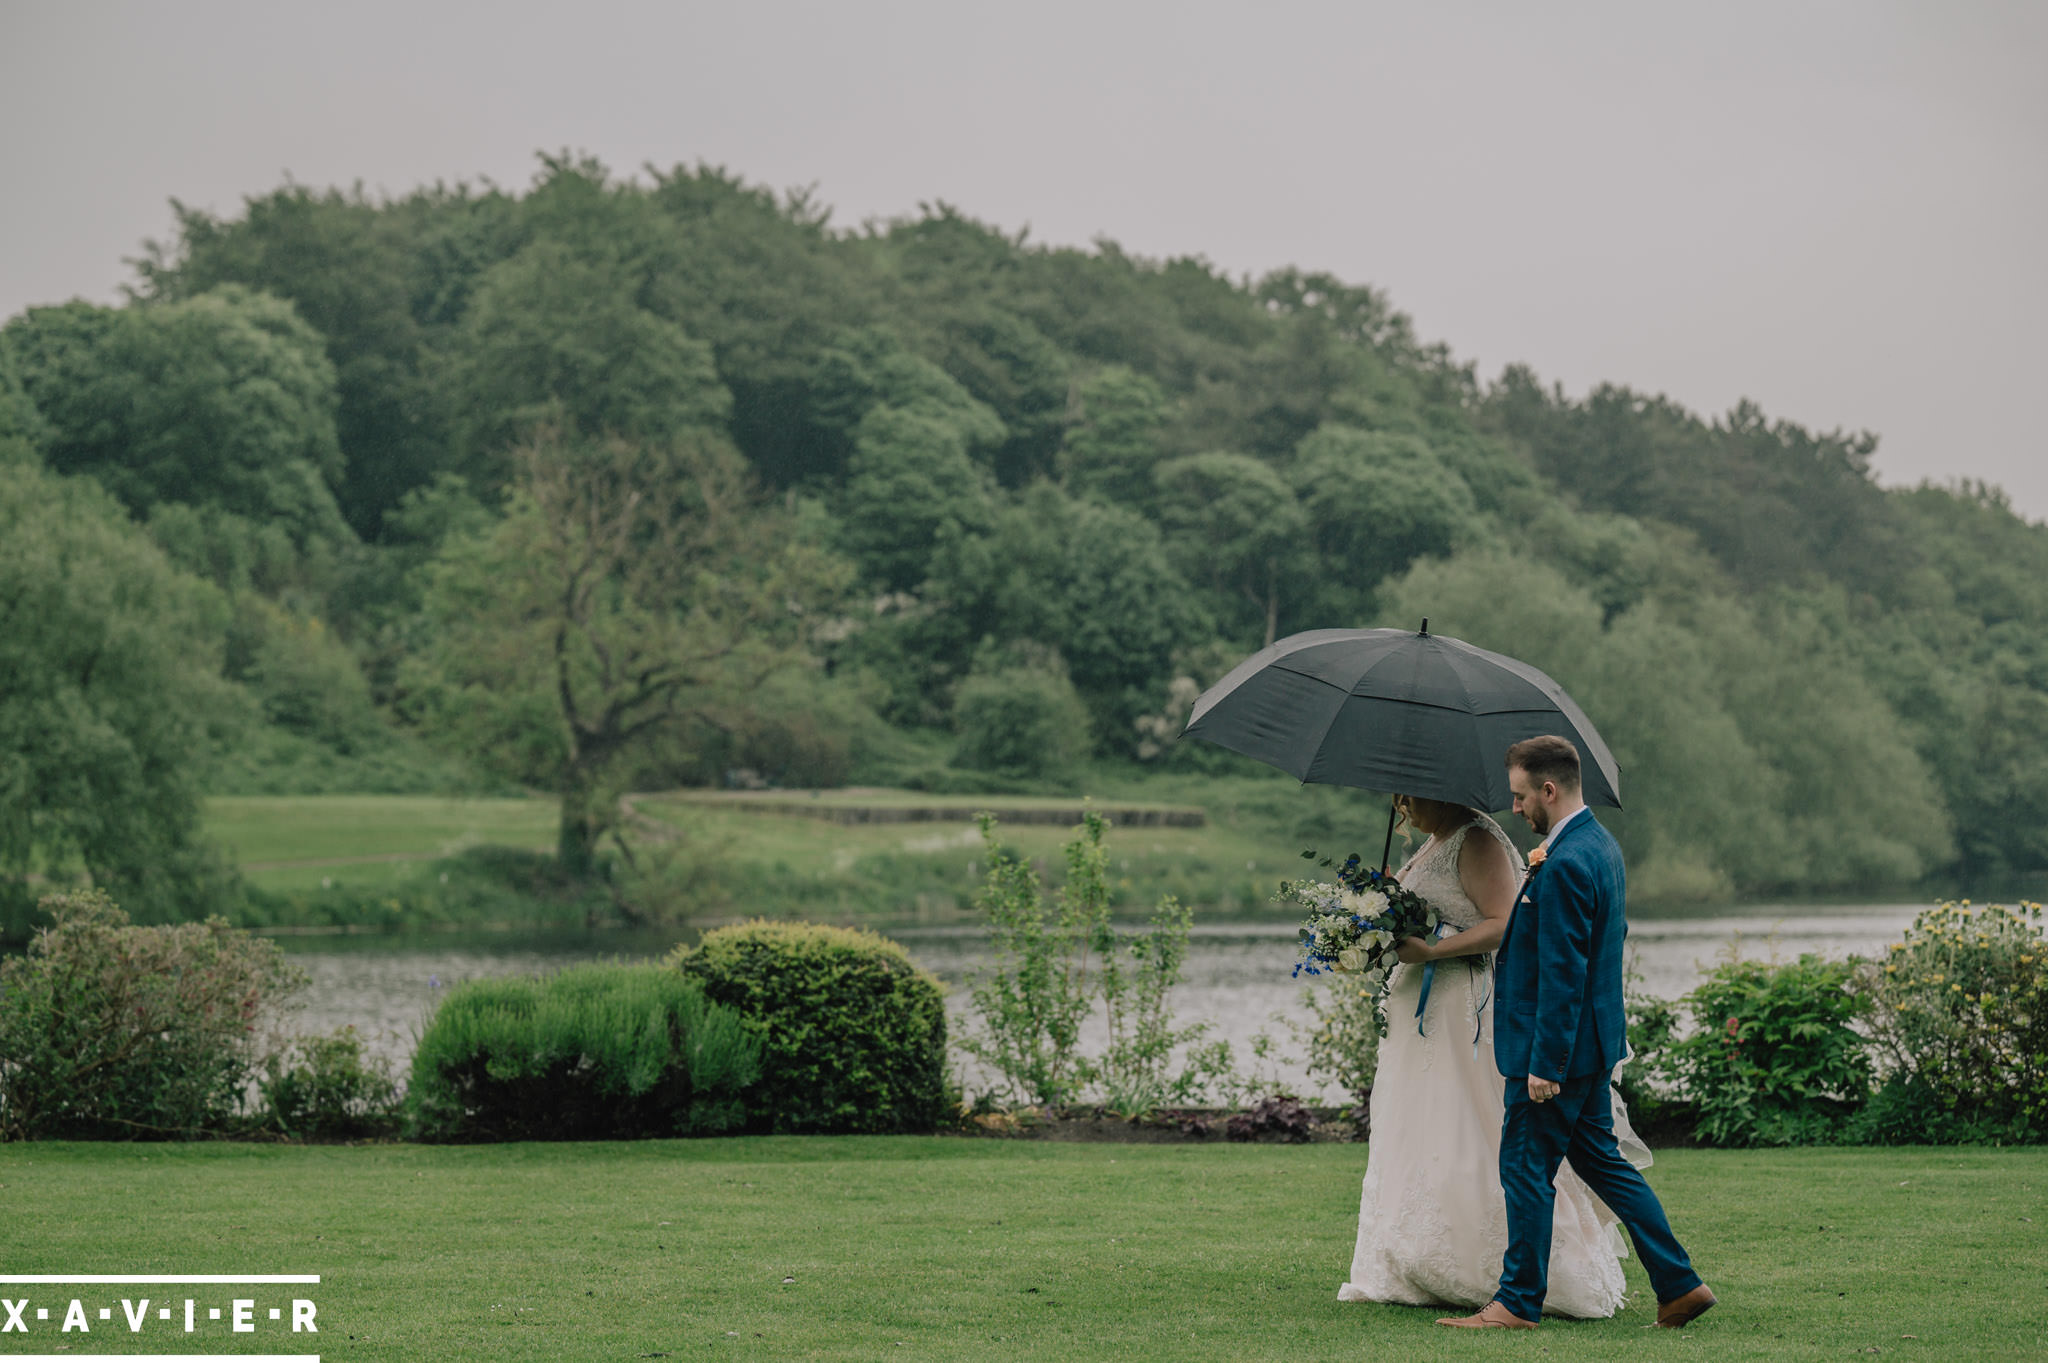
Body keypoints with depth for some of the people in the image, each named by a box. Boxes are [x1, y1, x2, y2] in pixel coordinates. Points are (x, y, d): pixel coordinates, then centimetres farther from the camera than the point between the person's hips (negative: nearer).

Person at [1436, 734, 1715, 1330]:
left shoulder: (1563, 867, -22)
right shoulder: (1601, 845, 10)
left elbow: (1562, 973, -24)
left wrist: (1544, 1063, -22)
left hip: (1558, 1044, -10)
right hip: (1592, 1042, 10)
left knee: (1526, 1167, 0)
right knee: (1599, 1158, 16)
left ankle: (1518, 1303, 8)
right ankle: (1679, 1284, 16)